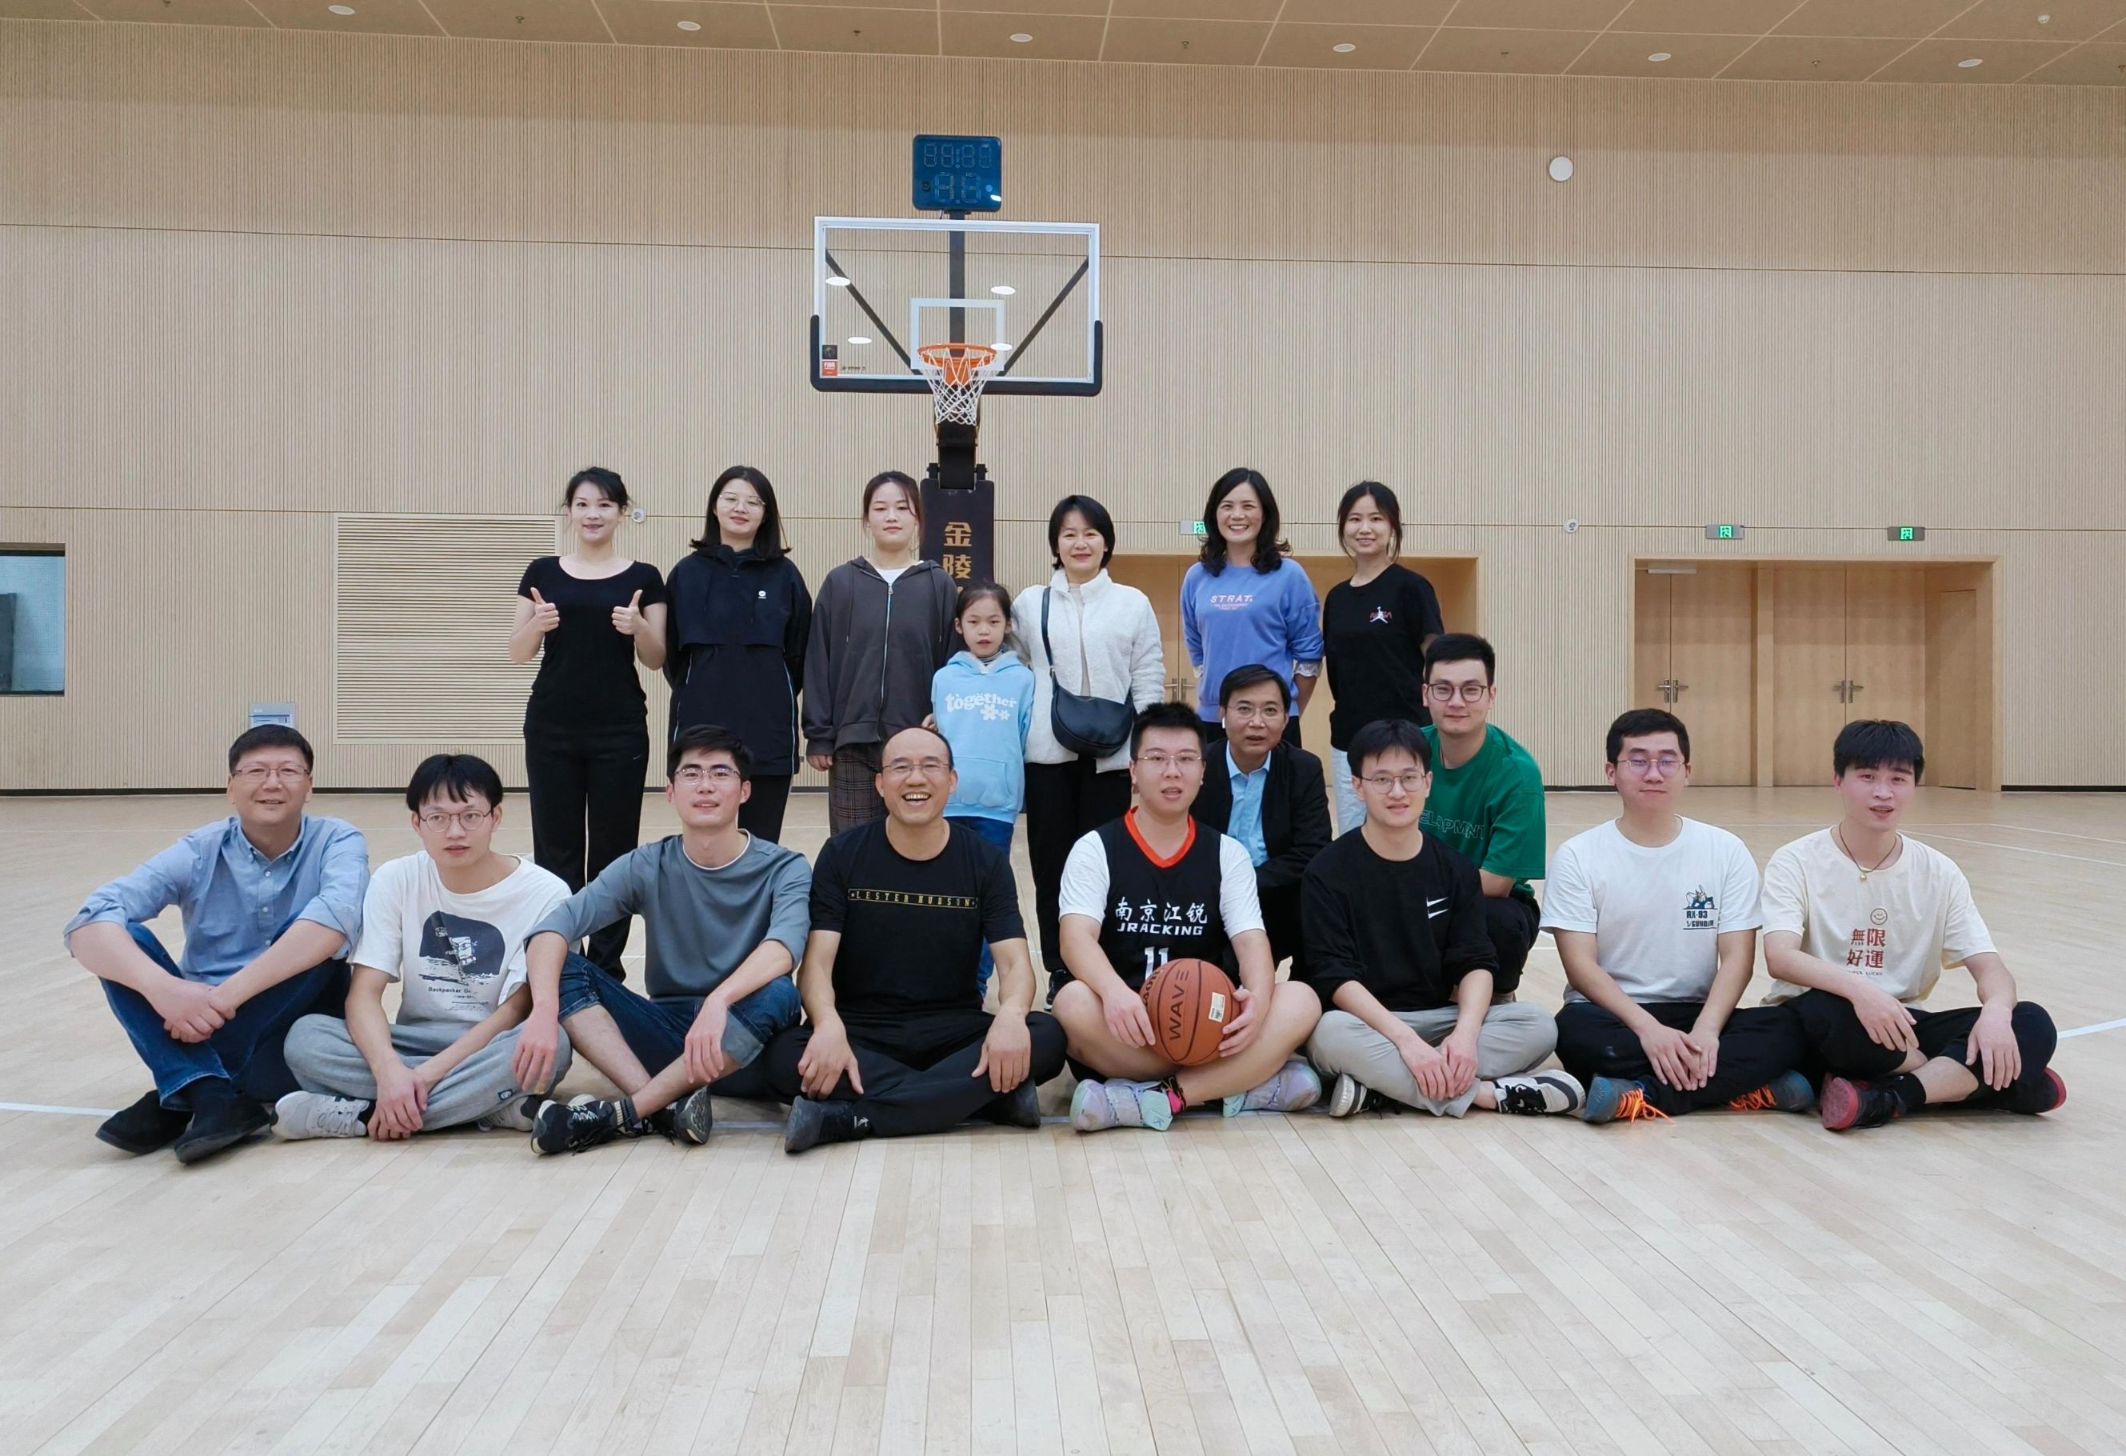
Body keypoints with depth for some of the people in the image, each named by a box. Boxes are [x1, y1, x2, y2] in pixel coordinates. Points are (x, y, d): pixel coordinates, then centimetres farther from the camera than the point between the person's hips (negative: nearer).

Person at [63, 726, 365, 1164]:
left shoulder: (337, 842, -9)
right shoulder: (199, 853, -5)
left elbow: (336, 919, -31)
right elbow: (87, 925, -19)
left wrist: (227, 994, -36)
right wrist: (162, 989, -37)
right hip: (199, 1029, 2)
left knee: (315, 941, -28)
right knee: (121, 939, -18)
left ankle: (178, 1099, -24)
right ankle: (211, 1096, -34)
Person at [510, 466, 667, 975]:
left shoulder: (643, 577, 3)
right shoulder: (543, 572, 6)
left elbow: (656, 660, 3)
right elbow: (518, 653, 6)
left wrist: (638, 627, -17)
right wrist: (536, 624, -15)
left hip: (620, 729, -1)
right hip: (552, 728, 1)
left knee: (613, 850, 3)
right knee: (556, 848, 3)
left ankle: (607, 965, 14)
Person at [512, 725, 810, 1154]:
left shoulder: (784, 869, -8)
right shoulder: (646, 868, -1)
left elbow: (785, 944, -29)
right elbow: (554, 927, -15)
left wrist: (718, 1001, -47)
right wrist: (544, 1010, -34)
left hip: (745, 1053, -3)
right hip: (668, 1034, 3)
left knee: (777, 995, -35)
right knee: (564, 969, -15)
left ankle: (621, 1113, -25)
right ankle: (664, 1108, -30)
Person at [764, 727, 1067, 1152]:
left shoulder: (986, 861, 1)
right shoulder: (842, 855, -1)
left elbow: (1014, 961, -8)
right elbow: (817, 961, -10)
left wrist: (1010, 1014, -32)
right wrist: (828, 1025, -33)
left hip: (953, 1031, 1)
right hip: (861, 1031, -1)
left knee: (1045, 1038, -27)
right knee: (785, 1058, -32)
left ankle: (849, 1117, -29)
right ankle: (992, 1097, -29)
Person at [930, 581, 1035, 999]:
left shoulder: (1022, 679, 1)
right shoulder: (944, 678, 5)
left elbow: (1030, 742, 3)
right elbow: (932, 738, 9)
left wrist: (1023, 797, 1)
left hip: (998, 805, -1)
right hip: (948, 803, 1)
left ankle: (977, 985, 18)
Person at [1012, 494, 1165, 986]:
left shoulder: (1134, 604, 5)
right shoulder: (1030, 603, 8)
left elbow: (1149, 681, 3)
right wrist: (1020, 735, 2)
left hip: (1111, 756, -1)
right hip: (1048, 753, 1)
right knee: (1051, 861, 5)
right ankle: (1059, 970, 15)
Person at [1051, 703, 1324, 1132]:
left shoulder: (1228, 854, 9)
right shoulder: (1095, 849, 0)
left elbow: (1251, 940, -4)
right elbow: (1076, 939, -16)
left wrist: (1258, 996, -29)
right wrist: (1114, 992, -39)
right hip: (1120, 1033, -2)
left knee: (1300, 1002, -22)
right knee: (1075, 1003, -35)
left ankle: (1159, 1099, -30)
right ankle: (1243, 1083, -25)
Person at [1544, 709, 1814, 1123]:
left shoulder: (1726, 852, 5)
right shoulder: (1577, 857, -1)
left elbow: (1737, 957, -2)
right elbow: (1581, 965, -9)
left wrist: (1706, 1030, -21)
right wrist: (1648, 1028, -24)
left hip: (1697, 1017, 2)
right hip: (1614, 1017, -2)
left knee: (1785, 1028, -26)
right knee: (1576, 1030, -36)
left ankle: (1641, 1097, -29)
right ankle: (1745, 1088, -28)